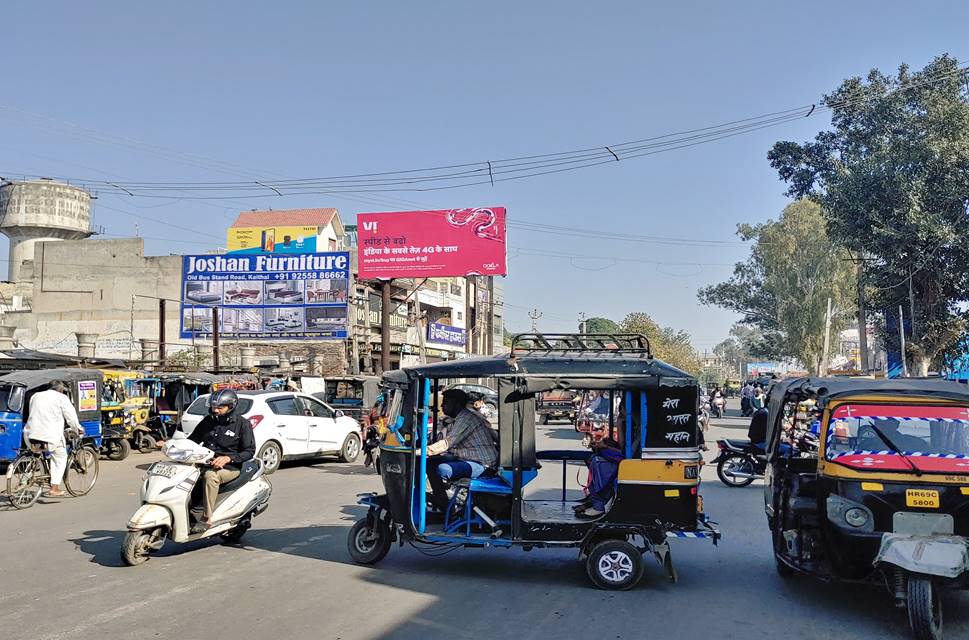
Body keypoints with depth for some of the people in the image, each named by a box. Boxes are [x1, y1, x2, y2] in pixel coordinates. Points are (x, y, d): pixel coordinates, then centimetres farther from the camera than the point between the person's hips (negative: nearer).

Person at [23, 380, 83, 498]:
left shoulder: (36, 396, 23)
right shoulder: (61, 398, 5)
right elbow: (71, 417, 3)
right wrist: (78, 429, 19)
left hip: (31, 434, 6)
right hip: (50, 434, -6)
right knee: (60, 458, 6)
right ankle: (54, 488, -3)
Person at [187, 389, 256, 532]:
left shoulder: (243, 424, -3)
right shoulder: (208, 421, 14)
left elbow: (249, 451, -6)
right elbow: (193, 439, 22)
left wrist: (228, 458, -21)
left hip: (231, 467, -6)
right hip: (206, 463, 6)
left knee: (210, 475, -36)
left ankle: (206, 518, -29)